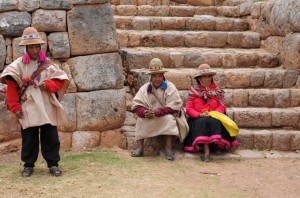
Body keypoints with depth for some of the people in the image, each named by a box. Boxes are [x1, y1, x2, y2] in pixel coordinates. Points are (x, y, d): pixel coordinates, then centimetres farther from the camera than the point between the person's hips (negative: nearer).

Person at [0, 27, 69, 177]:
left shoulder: (48, 64, 4)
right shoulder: (18, 64, -1)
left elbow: (62, 81, 4)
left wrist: (48, 84, -15)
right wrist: (15, 107, -9)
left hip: (47, 108, 1)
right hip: (27, 109, -1)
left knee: (50, 137, 3)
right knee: (29, 138, 5)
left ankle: (53, 164, 13)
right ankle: (28, 165, 18)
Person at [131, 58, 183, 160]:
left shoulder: (170, 87, -7)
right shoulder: (145, 88, 2)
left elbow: (174, 106, -17)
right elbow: (136, 106, -5)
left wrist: (157, 112, -29)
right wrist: (144, 112, -29)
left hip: (166, 117, -2)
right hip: (149, 119, 3)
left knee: (169, 118, -33)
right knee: (140, 119, -24)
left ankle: (168, 148, -30)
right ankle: (140, 147, -23)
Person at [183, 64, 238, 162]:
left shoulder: (217, 91, 14)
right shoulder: (193, 91, 9)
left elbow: (222, 106, 4)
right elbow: (189, 108, 1)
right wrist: (199, 114, -17)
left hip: (213, 117, 1)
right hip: (198, 119, -1)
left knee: (214, 122, -34)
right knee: (202, 122, -36)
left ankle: (216, 144, -32)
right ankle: (206, 149, -45)